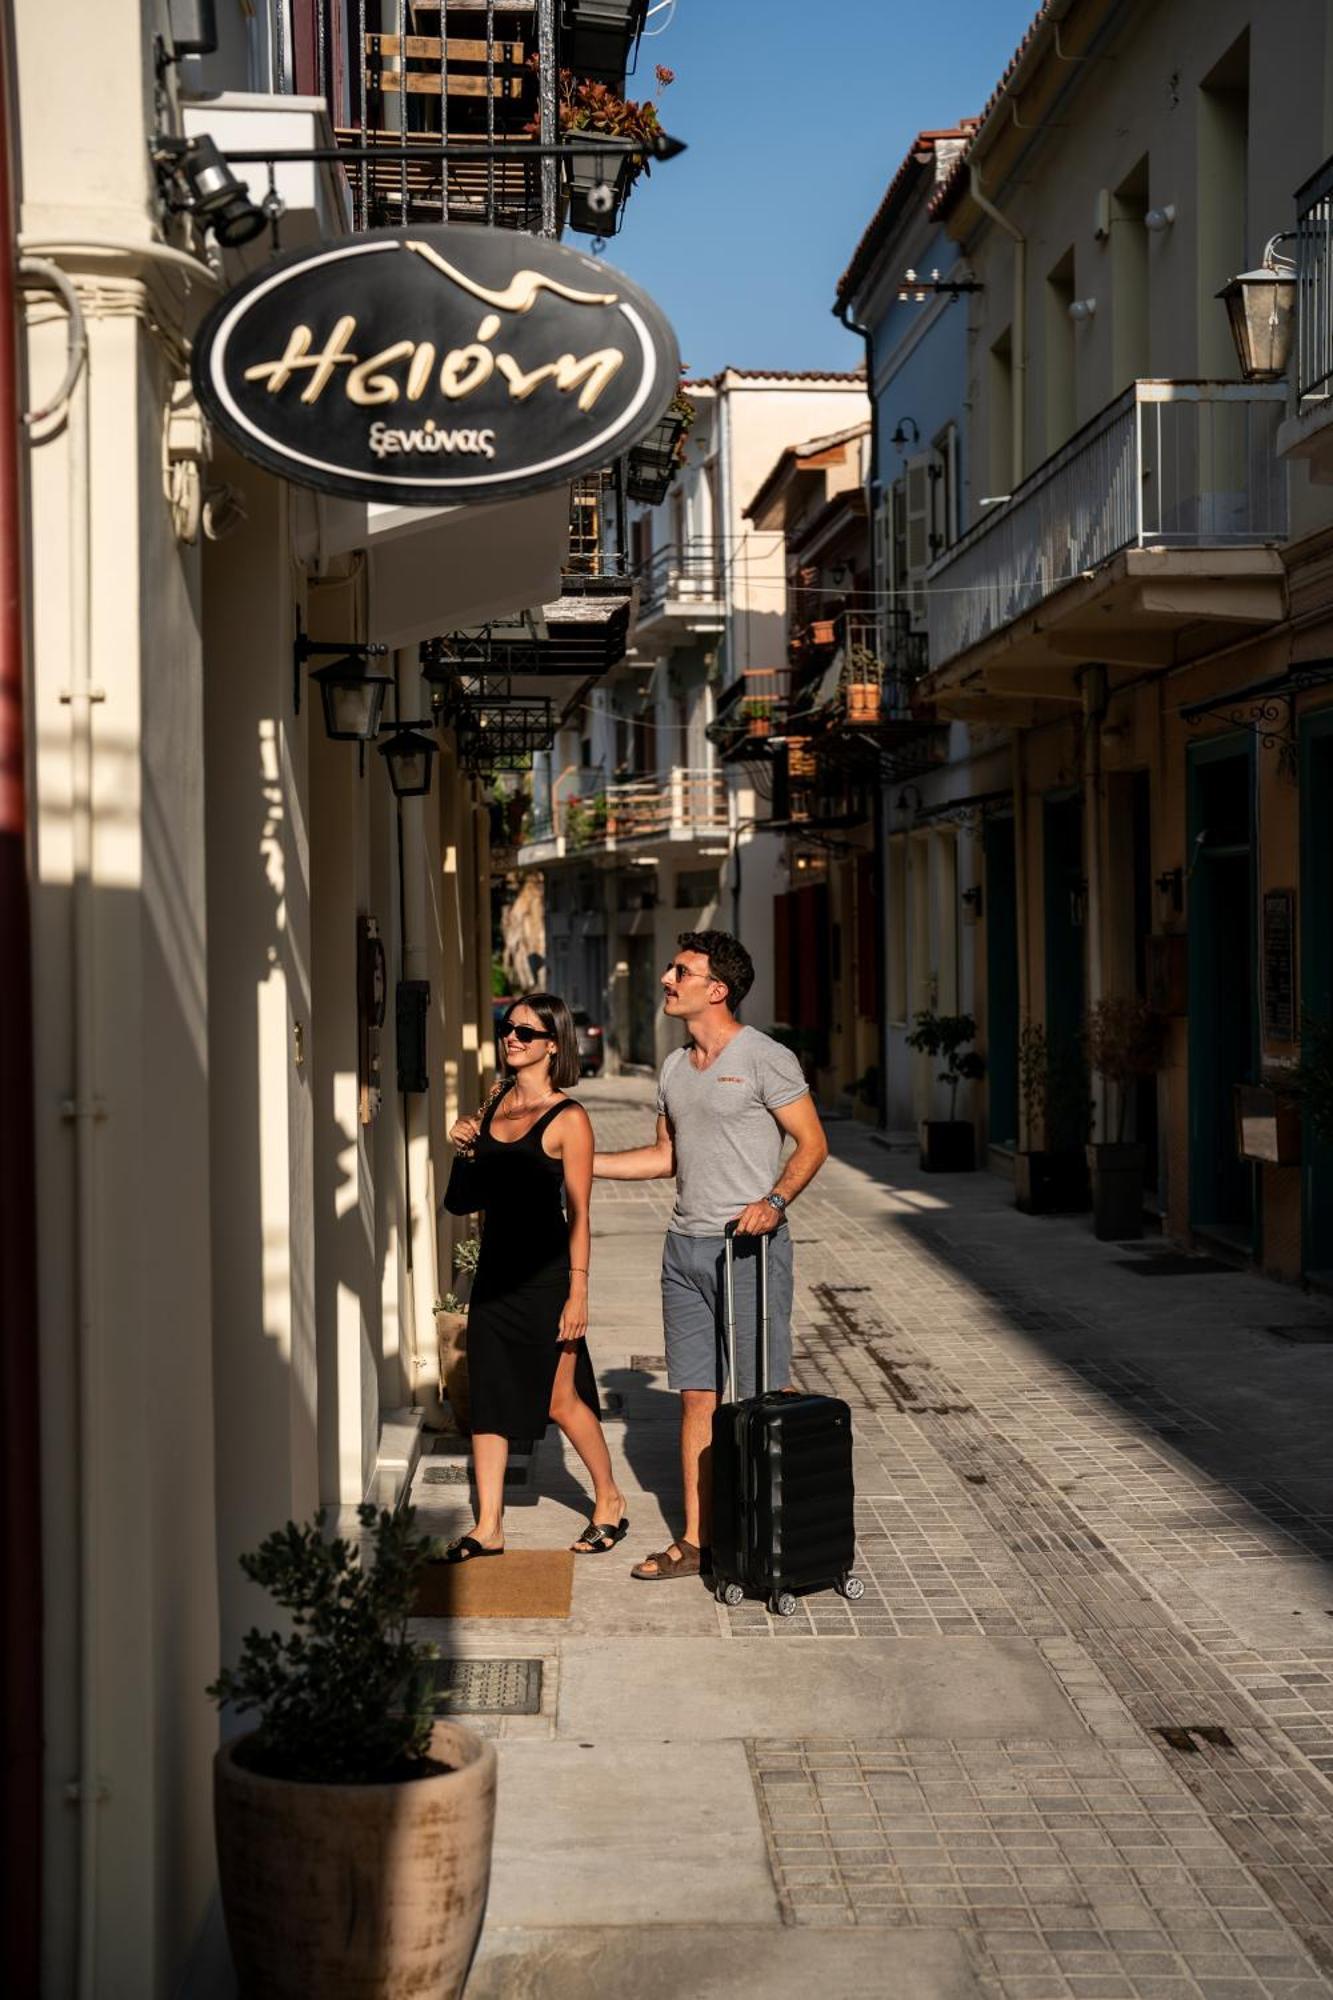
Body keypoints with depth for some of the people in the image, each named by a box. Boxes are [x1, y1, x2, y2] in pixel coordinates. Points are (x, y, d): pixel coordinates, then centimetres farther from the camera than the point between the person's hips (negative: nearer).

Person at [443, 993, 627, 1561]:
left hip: (544, 1275, -7)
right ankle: (488, 1526, 10)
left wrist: (578, 1292, -15)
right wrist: (464, 1150, -2)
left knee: (561, 1398, 3)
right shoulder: (496, 1103, 8)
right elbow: (466, 1199, 18)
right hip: (495, 1268, 7)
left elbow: (578, 1214, -12)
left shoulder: (567, 1119, -12)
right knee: (486, 1394, 5)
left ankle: (609, 1499, 23)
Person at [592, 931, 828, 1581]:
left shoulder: (764, 1058, -8)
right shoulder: (675, 1068, 14)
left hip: (750, 1247, -7)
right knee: (698, 1396, 9)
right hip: (685, 1246, 7)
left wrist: (774, 1200, -23)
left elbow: (812, 1143, -7)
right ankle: (696, 1540, 14)